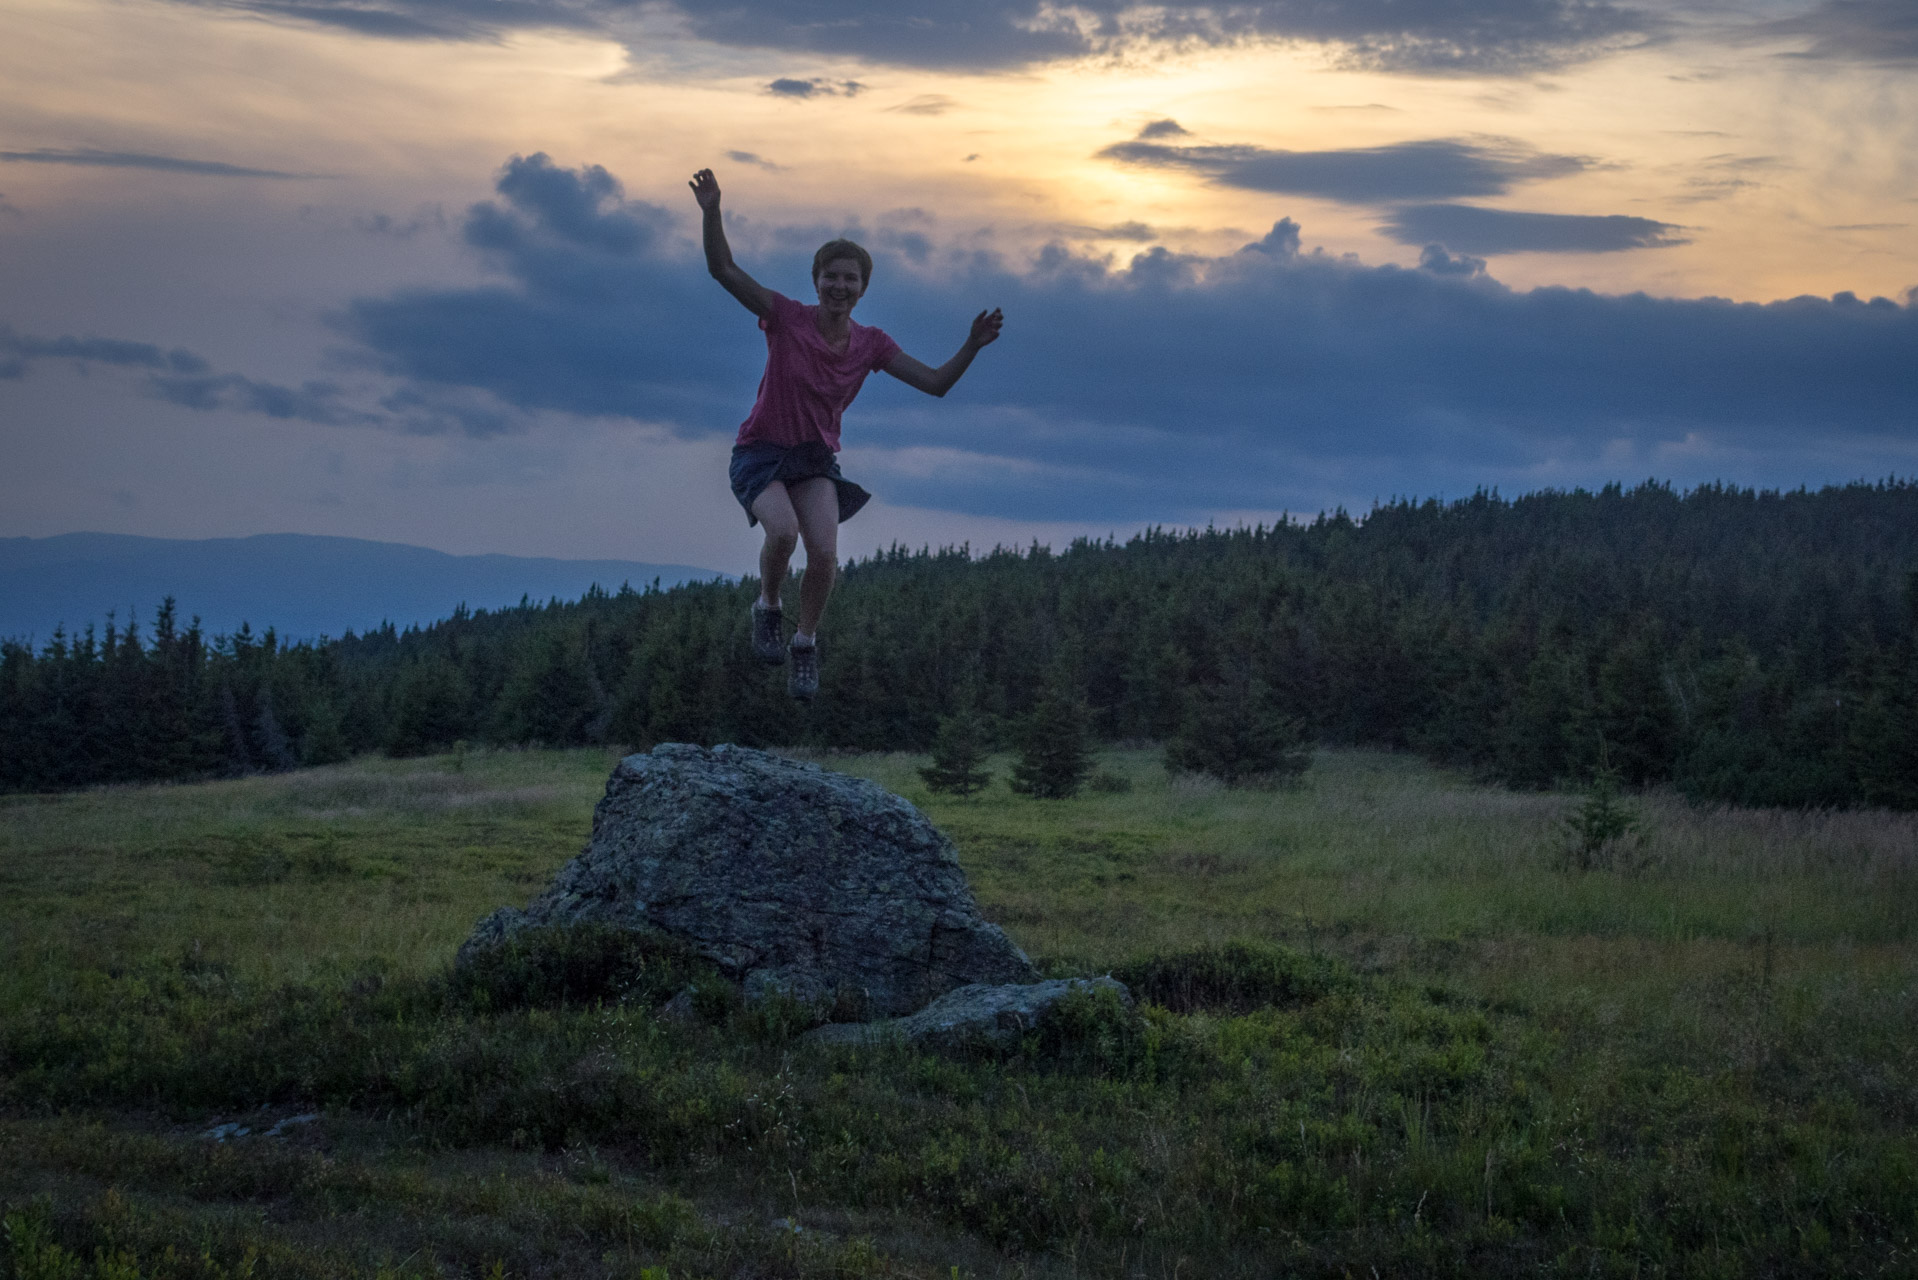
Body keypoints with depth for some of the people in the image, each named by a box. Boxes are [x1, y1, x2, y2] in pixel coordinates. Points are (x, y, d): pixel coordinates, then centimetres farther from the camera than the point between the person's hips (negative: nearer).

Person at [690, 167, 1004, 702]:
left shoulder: (871, 345, -3)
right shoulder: (787, 318, -11)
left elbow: (935, 383, -3)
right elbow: (724, 270, -17)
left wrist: (972, 347, -19)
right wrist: (711, 212, -32)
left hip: (816, 458, 3)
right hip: (760, 451, -3)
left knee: (824, 554, -20)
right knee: (783, 530, -32)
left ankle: (806, 644, 4)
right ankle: (767, 607, -1)